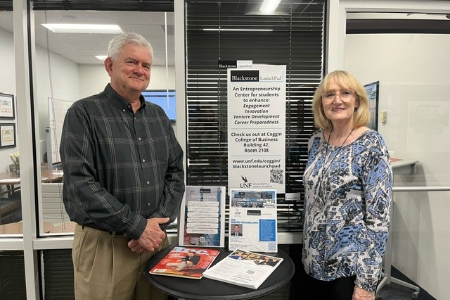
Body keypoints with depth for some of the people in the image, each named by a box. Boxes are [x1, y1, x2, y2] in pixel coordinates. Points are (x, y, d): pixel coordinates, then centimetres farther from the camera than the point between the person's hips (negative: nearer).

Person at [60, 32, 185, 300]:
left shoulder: (158, 115, 8)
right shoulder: (84, 113, -7)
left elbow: (176, 172, 5)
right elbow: (80, 183, -17)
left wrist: (159, 222, -8)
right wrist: (137, 227, -18)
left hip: (155, 238, 5)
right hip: (104, 244, -4)